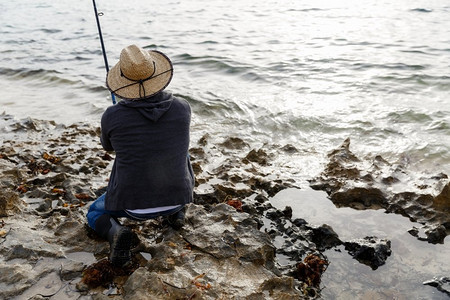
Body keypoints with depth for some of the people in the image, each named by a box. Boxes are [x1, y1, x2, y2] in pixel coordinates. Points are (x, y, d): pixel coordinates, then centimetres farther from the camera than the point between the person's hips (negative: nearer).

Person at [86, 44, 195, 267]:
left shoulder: (112, 116, -17)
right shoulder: (182, 108, -11)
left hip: (133, 204, -3)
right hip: (176, 197, 3)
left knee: (95, 214, 29)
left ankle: (115, 233, -5)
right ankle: (175, 210, 23)